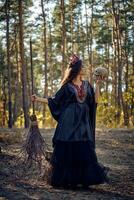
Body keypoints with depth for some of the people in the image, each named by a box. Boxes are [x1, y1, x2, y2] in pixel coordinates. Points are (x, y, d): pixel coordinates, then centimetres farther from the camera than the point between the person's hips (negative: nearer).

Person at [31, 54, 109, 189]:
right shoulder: (67, 86, 2)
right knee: (67, 150, -6)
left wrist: (97, 85, 4)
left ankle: (84, 179, 5)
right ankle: (67, 179, 2)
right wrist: (39, 99, -4)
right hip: (69, 121, -3)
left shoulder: (86, 84, 14)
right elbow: (55, 100, 4)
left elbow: (95, 100, 8)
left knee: (85, 151, -2)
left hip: (83, 122, 3)